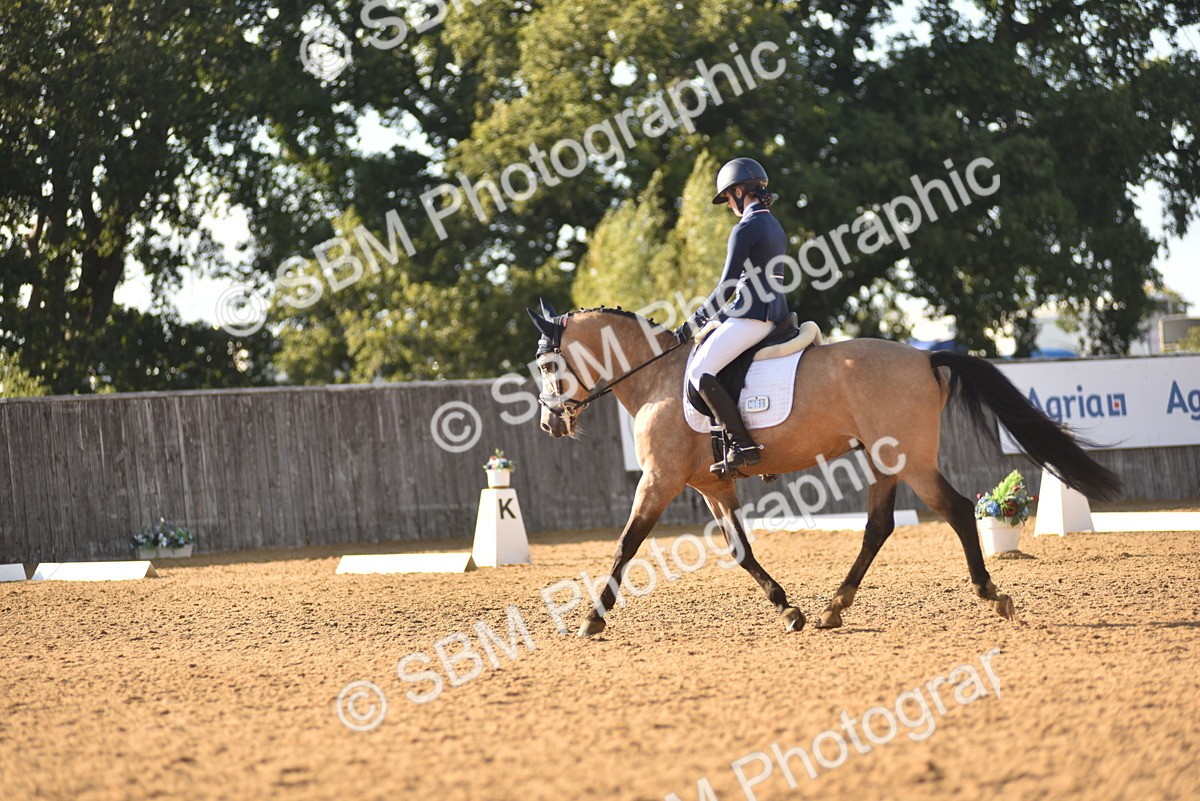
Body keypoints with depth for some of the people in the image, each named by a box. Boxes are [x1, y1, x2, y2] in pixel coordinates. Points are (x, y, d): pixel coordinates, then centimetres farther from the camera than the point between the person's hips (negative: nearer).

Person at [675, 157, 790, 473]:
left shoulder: (745, 229, -11)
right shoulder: (775, 227, 19)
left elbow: (727, 287, -12)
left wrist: (693, 323, -4)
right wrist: (714, 315, 22)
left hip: (751, 316, -10)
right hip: (775, 314, 10)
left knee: (699, 372, -15)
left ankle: (742, 444, -23)